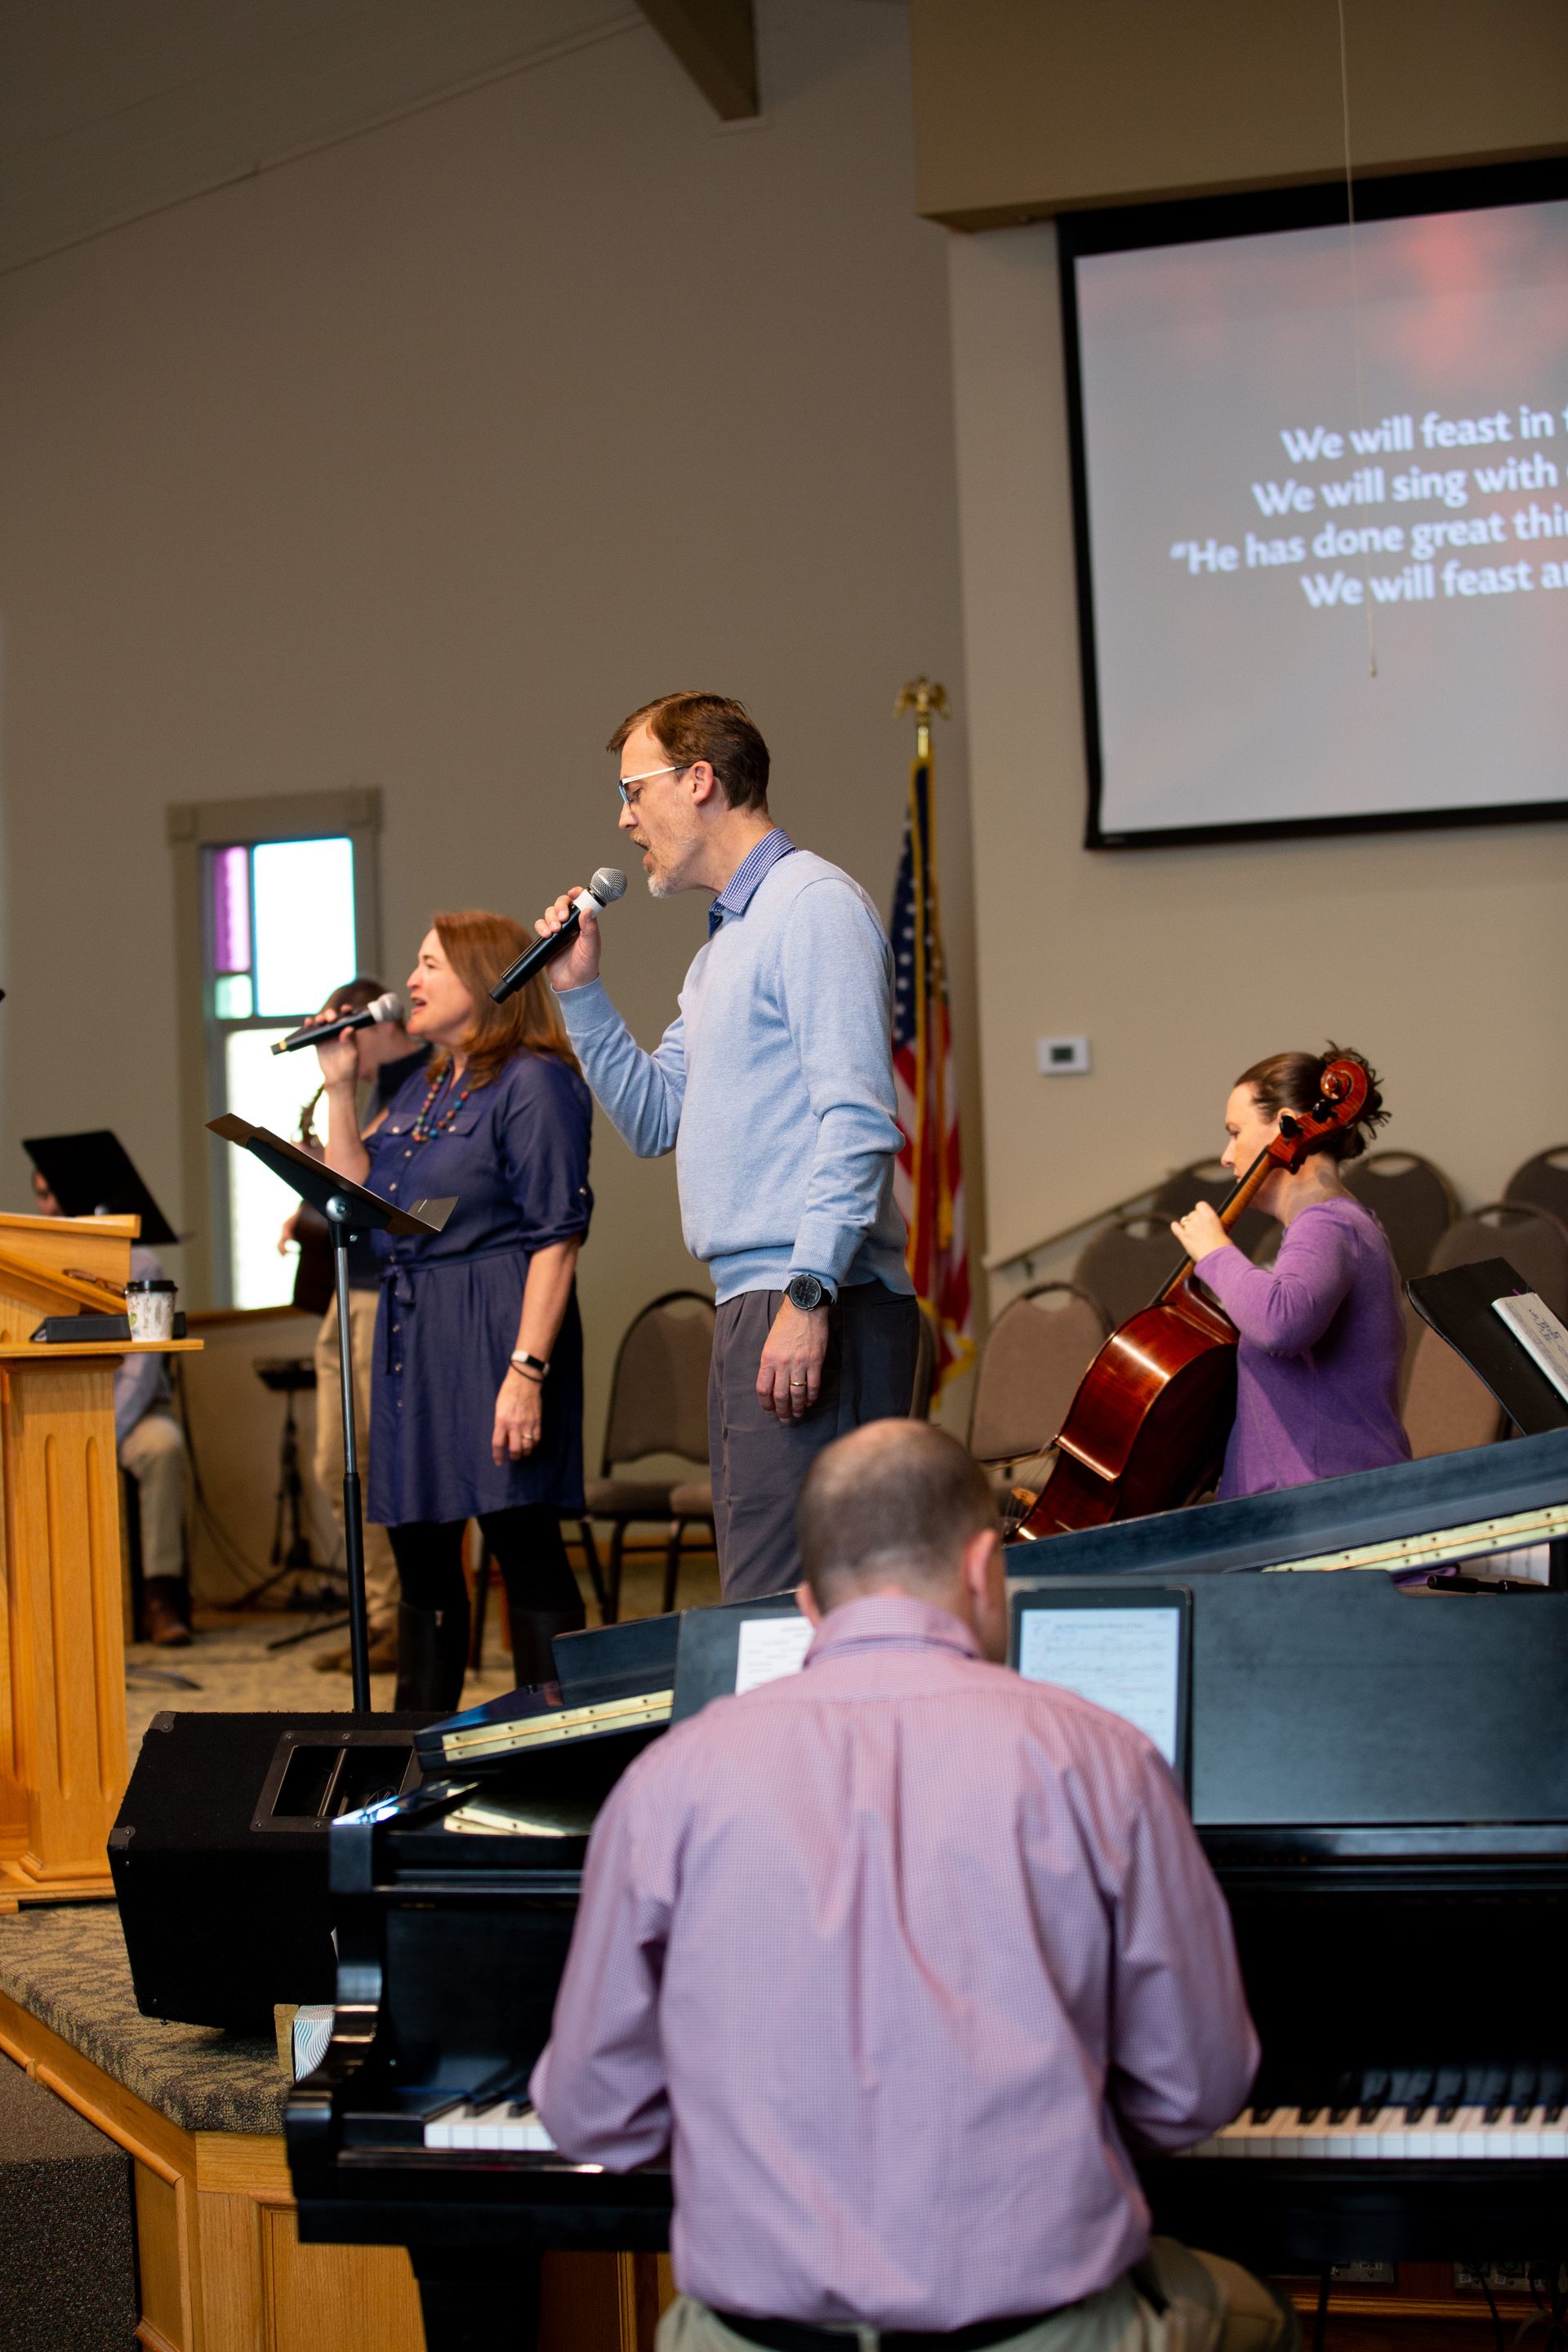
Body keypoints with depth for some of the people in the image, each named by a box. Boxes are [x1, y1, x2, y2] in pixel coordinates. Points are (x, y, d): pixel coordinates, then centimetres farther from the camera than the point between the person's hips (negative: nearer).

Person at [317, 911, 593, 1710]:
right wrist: (339, 1088, 13)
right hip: (410, 1337, 9)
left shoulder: (533, 1082, -8)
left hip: (496, 1334, -9)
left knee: (525, 1552, -7)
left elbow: (557, 1237, -14)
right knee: (420, 1554, 13)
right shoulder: (420, 1088, 18)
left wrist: (527, 1371, -22)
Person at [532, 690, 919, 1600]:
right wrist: (582, 992, 16)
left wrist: (808, 1294, -24)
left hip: (815, 1311, -10)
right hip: (751, 1304, 10)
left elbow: (858, 1121, -18)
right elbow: (653, 1118, 25)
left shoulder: (814, 903, -8)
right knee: (757, 1598, 10)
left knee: (781, 1608, -13)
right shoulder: (723, 946, 24)